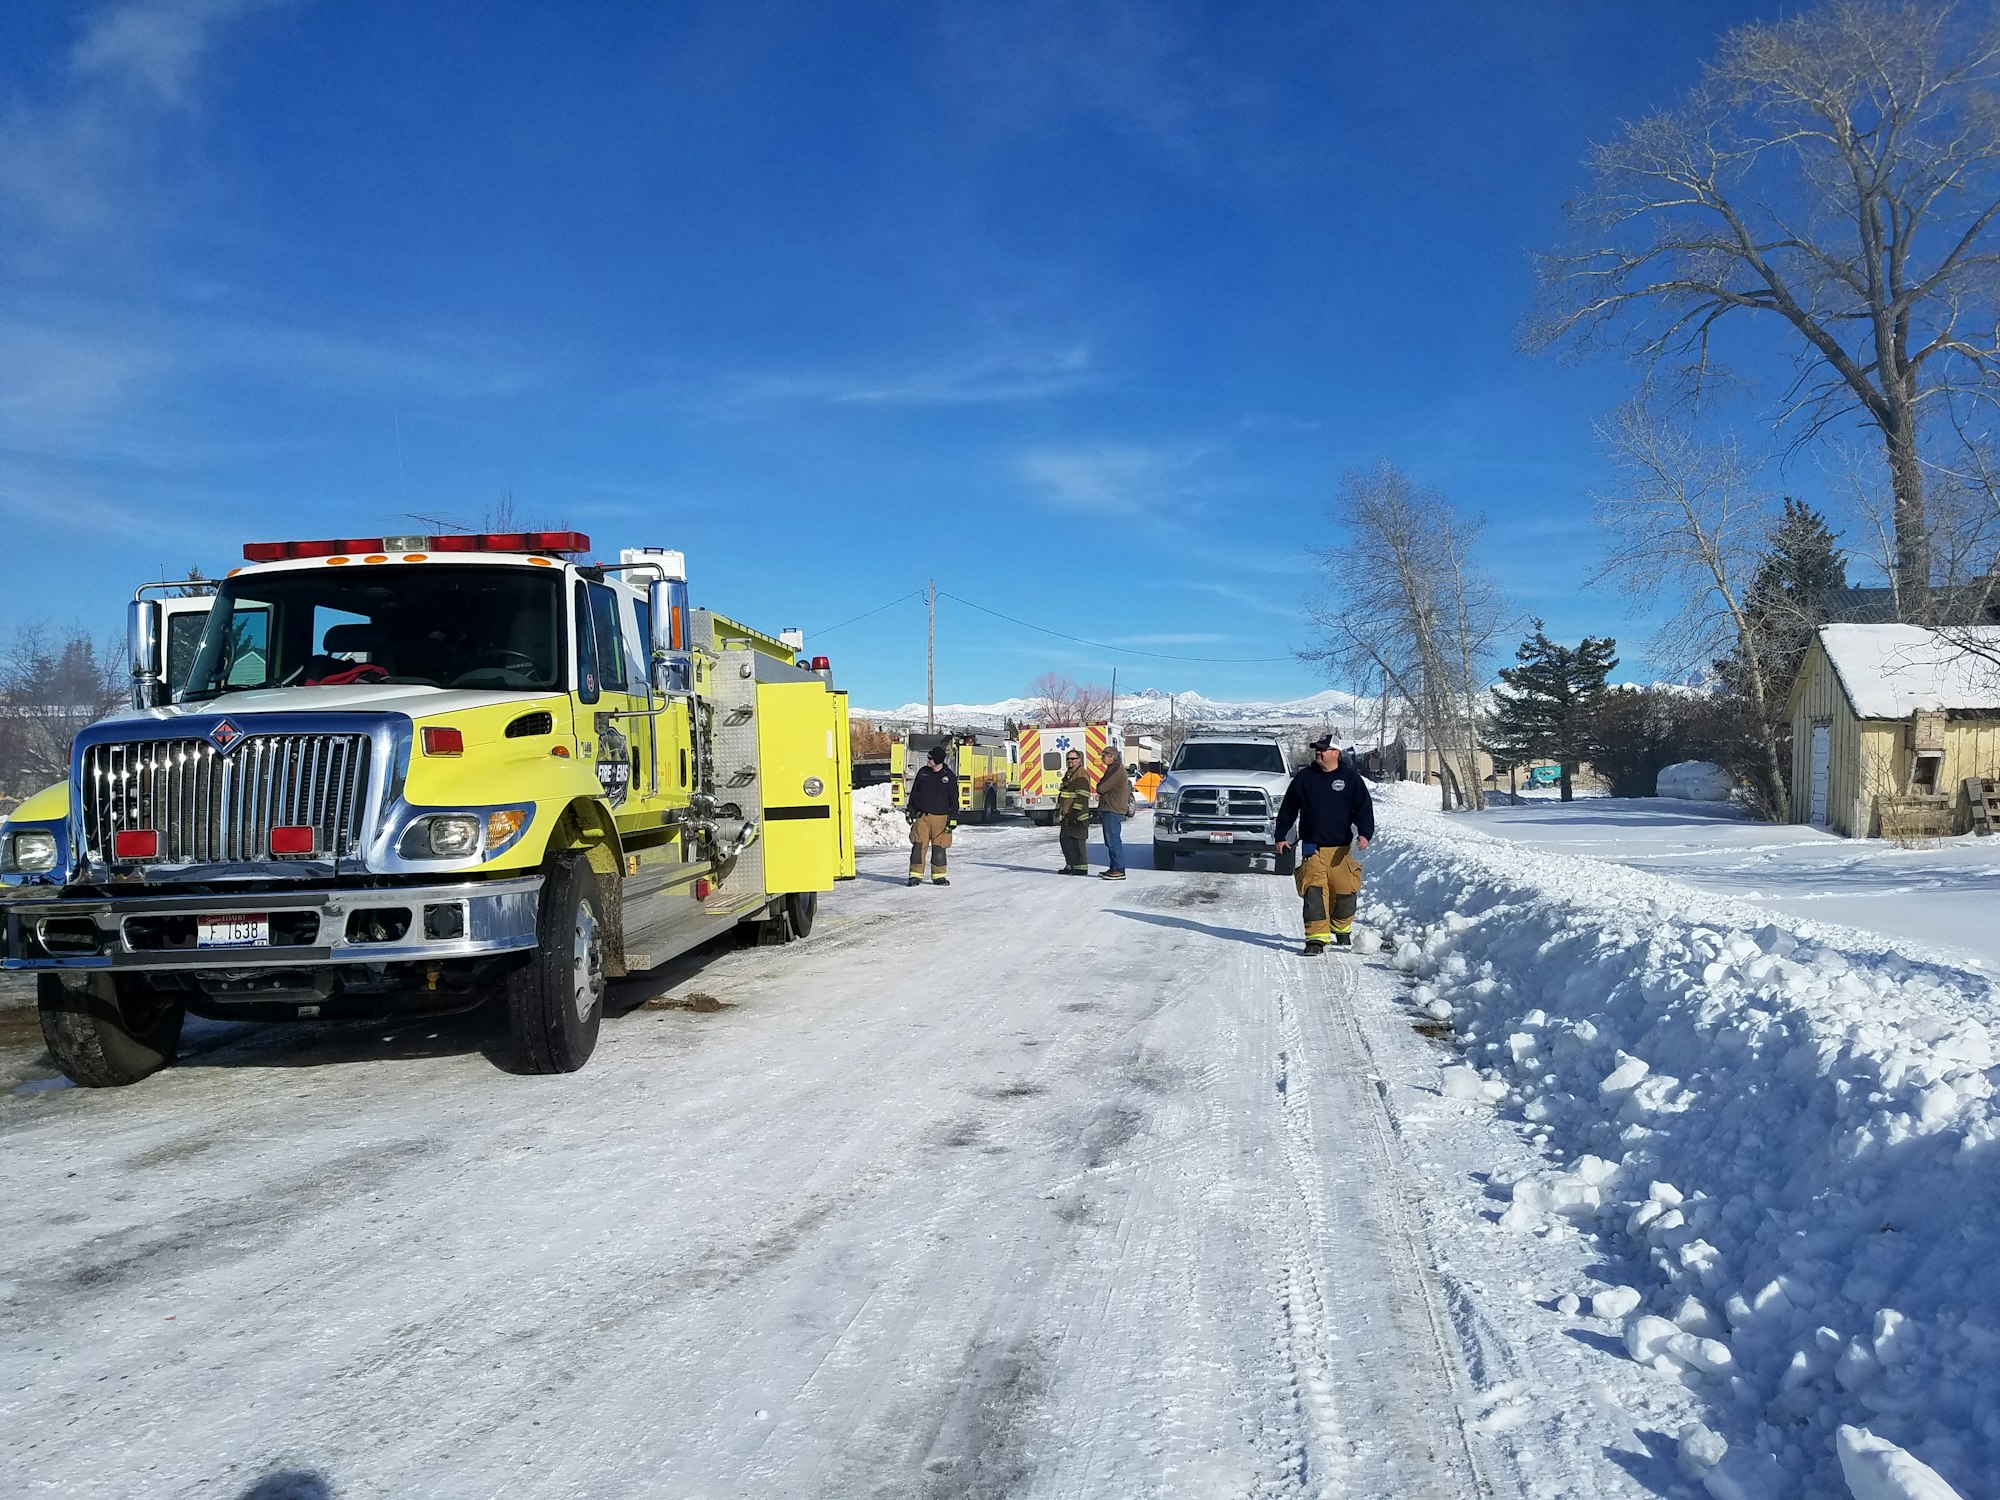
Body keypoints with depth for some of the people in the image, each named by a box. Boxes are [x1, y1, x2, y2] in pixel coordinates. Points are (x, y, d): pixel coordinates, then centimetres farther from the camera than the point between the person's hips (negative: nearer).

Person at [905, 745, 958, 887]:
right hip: (921, 816, 1)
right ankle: (915, 875, 3)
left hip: (940, 818, -1)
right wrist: (910, 810, 11)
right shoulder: (922, 772, 7)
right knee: (918, 846, -3)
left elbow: (954, 799, 2)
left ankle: (938, 876, 12)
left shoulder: (949, 777, 0)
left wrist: (953, 819, -4)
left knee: (939, 847, 2)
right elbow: (913, 792, 15)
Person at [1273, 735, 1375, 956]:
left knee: (1345, 891, 3)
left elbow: (1364, 808, 2)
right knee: (1314, 892, -12)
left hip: (1341, 848, 0)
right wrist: (1281, 836, 11)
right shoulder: (1303, 778, 7)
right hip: (1312, 848, 0)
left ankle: (1341, 929, 29)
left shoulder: (1351, 778, 4)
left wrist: (1364, 833, -13)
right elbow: (1288, 809, 14)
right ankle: (1317, 937, -11)